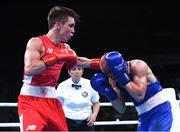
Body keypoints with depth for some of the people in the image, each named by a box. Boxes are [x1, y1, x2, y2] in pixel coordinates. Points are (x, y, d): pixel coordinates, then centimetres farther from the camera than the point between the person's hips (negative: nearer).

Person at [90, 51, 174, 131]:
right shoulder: (117, 80, 4)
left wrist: (122, 78, -25)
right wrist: (109, 92, -9)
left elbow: (139, 95, -26)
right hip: (144, 117, 8)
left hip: (159, 113, -8)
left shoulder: (137, 66, -15)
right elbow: (121, 109, 5)